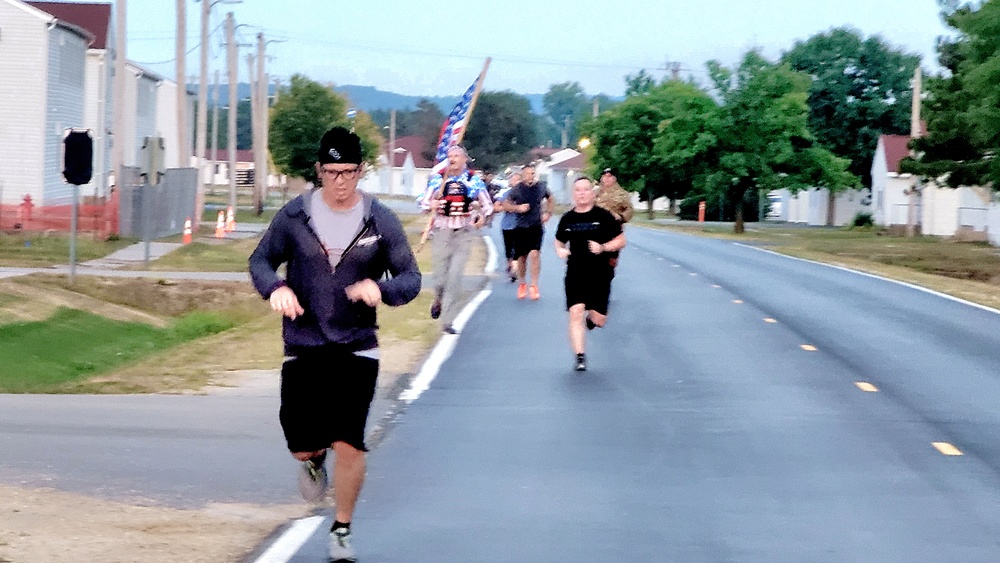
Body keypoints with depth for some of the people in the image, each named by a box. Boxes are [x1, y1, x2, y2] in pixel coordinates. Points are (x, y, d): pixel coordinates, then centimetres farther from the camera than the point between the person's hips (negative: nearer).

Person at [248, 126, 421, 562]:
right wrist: (275, 288, -16)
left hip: (356, 349, -1)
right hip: (303, 348, 1)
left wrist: (381, 288, -24)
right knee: (302, 446, 2)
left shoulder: (381, 221, -4)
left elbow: (410, 277, -1)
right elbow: (261, 260, 7)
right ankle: (314, 461, 42)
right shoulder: (295, 215, -2)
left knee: (349, 443, -7)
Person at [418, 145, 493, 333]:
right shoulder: (438, 178, 3)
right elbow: (424, 201, 5)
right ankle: (438, 300, 39)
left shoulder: (474, 180, 3)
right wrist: (431, 204, -18)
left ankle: (447, 322, -5)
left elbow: (487, 204, 13)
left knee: (455, 277, -10)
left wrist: (482, 216, -8)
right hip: (441, 231, 1)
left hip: (464, 234, -1)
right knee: (440, 274, 2)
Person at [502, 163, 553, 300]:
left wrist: (548, 213, 8)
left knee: (535, 253, -17)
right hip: (521, 227, 0)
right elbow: (505, 205, 1)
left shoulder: (541, 187, 2)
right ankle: (522, 284, 29)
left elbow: (550, 200, 21)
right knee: (522, 257, 8)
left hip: (536, 227, 0)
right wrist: (518, 208, -15)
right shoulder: (517, 190, -3)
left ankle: (534, 286, -11)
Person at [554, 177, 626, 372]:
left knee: (599, 320, 0)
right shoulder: (568, 219, 7)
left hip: (600, 275, -1)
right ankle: (580, 357, -8)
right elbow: (559, 241, 21)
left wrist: (603, 247, -17)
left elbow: (621, 240, -1)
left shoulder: (603, 216, -2)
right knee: (576, 312, -14)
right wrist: (560, 250, -2)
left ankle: (591, 317, 39)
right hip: (575, 273, 1)